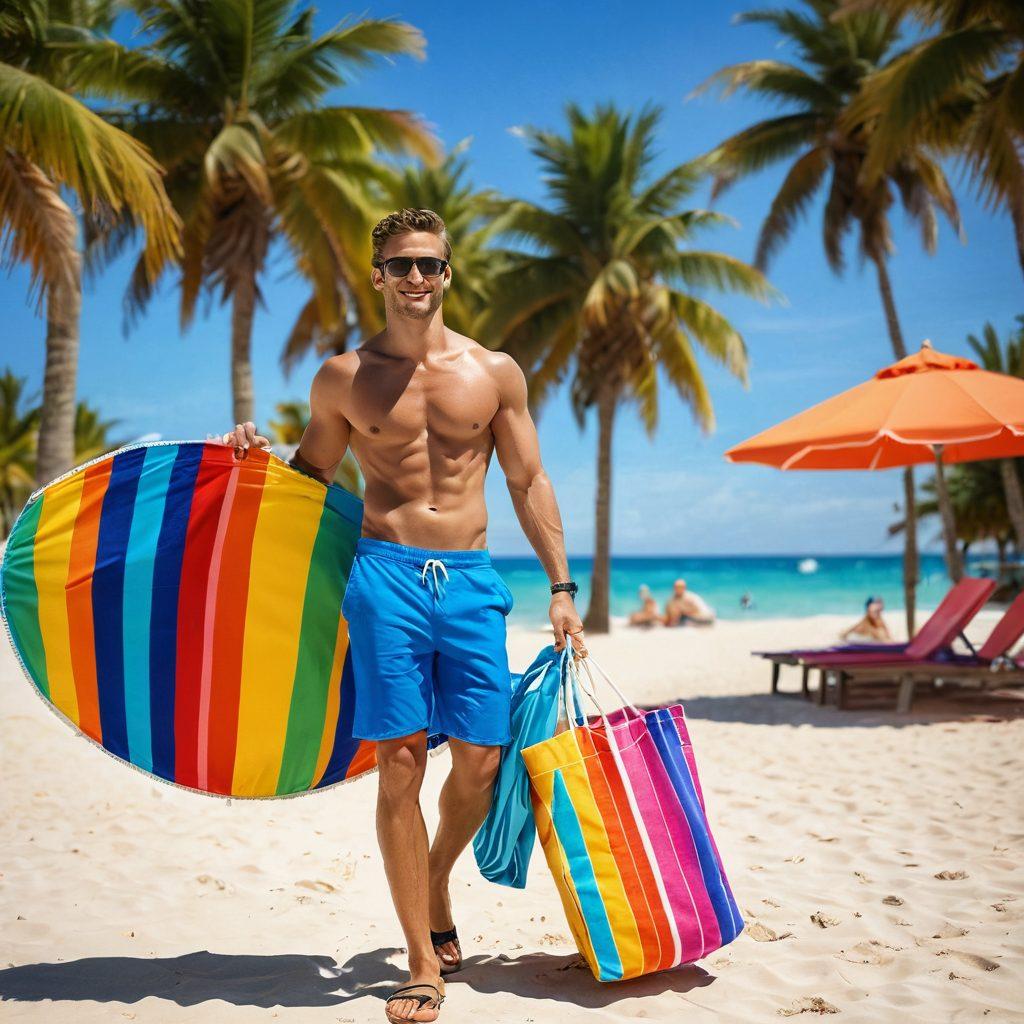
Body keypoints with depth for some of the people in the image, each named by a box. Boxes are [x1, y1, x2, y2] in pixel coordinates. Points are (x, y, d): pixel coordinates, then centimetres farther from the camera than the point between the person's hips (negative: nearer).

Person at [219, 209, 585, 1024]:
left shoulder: (494, 372, 9)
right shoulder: (343, 378, 8)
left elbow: (529, 483, 11)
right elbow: (311, 472, 18)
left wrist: (561, 587, 6)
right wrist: (259, 454, -3)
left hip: (470, 580, 2)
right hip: (386, 574, -1)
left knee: (481, 759, 1)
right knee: (400, 761, -4)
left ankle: (436, 882, 33)